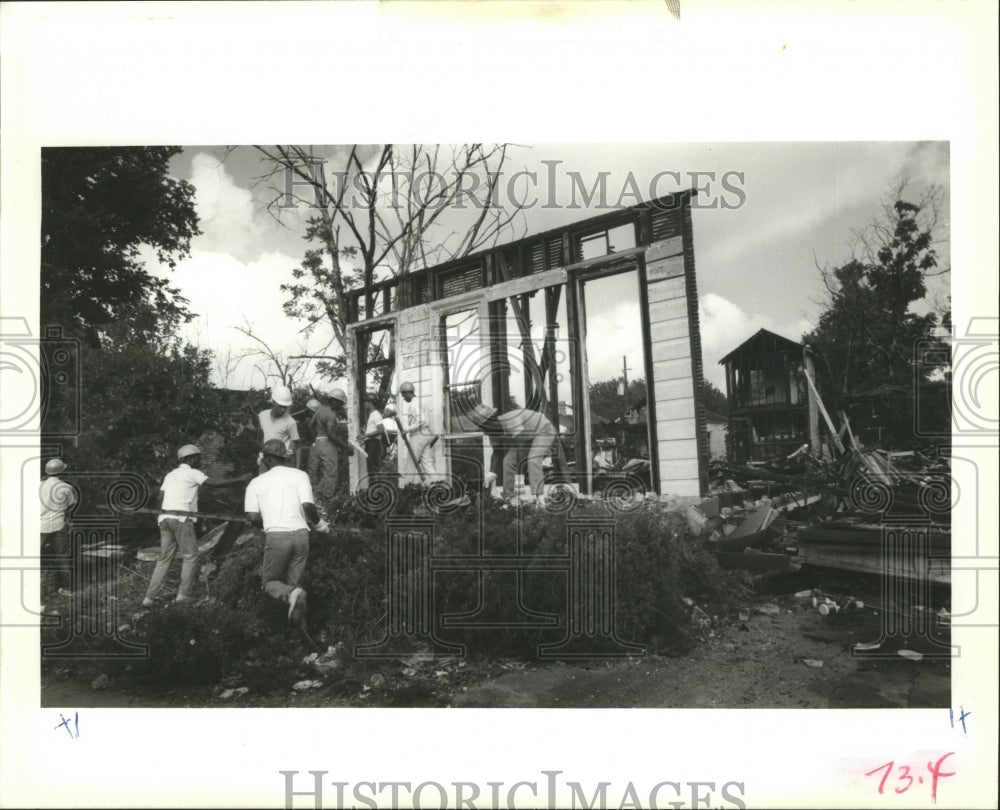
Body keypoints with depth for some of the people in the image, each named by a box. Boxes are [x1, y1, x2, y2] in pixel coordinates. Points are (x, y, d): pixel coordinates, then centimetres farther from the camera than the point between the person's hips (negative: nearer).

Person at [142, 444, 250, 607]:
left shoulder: (170, 475, 24)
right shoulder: (192, 473, 1)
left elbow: (160, 498, 16)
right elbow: (214, 483, -9)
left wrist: (160, 517, 19)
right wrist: (239, 479, -6)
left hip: (165, 518, 7)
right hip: (181, 518, -7)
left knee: (164, 559, 10)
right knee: (190, 557, -1)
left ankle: (149, 597, 6)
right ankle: (183, 595, -7)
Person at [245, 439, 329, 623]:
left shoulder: (256, 483, 8)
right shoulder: (299, 475, 5)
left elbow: (252, 517, -1)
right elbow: (307, 505, -8)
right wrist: (319, 524, 10)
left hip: (276, 536, -1)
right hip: (300, 533, 1)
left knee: (270, 582, 12)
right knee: (295, 582, 15)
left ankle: (292, 594, -19)